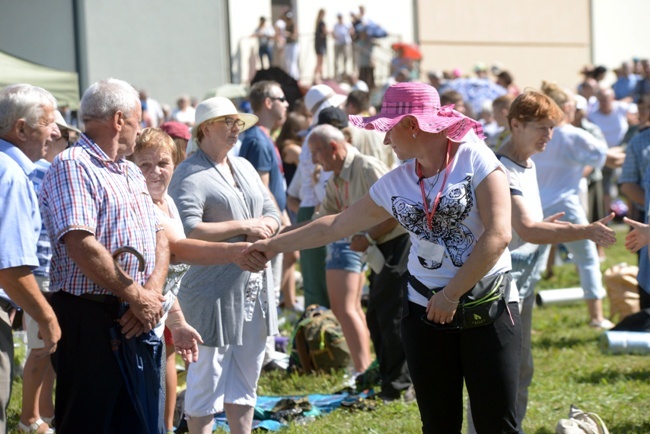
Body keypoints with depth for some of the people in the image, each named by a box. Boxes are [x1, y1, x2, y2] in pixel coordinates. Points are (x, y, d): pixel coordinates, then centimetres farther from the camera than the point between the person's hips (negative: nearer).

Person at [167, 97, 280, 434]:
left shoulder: (244, 167, 15)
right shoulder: (190, 175, -11)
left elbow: (272, 213, 17)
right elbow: (187, 232, -22)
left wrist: (263, 227, -7)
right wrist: (242, 226, -18)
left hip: (254, 288, 8)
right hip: (214, 290, -8)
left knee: (246, 375, 14)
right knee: (207, 377, -2)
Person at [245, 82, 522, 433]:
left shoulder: (475, 159, -8)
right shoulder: (394, 184, 8)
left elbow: (497, 236, -16)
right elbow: (336, 226, 19)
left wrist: (452, 294, -14)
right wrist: (275, 244, 21)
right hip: (425, 311, 5)